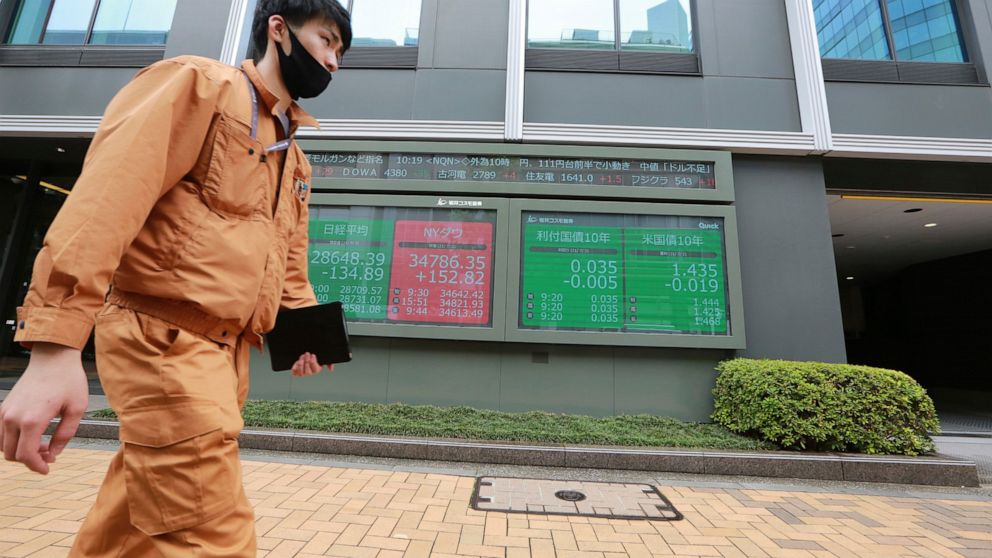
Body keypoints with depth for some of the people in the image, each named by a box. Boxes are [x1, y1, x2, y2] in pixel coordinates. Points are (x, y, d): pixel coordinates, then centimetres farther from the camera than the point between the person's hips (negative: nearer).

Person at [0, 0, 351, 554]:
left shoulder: (296, 160, 20)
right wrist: (55, 346, -26)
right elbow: (109, 195, -18)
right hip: (164, 339, -8)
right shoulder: (201, 84, -4)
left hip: (229, 353, 8)